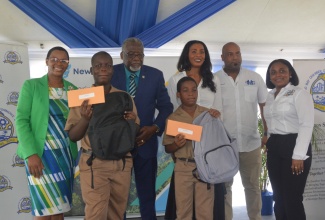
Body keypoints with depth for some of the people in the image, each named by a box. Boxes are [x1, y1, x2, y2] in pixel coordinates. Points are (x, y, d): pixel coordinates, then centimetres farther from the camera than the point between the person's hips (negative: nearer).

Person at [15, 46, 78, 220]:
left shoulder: (72, 89, 9)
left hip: (66, 154, 4)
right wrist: (31, 153, -16)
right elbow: (21, 120, -8)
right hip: (40, 153, -4)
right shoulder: (31, 85, -1)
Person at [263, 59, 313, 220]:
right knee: (279, 198, 13)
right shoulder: (270, 96, 14)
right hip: (274, 149, 7)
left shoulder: (300, 94, -6)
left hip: (292, 147, -7)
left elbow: (307, 125, -13)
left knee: (292, 199, -3)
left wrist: (298, 156, -19)